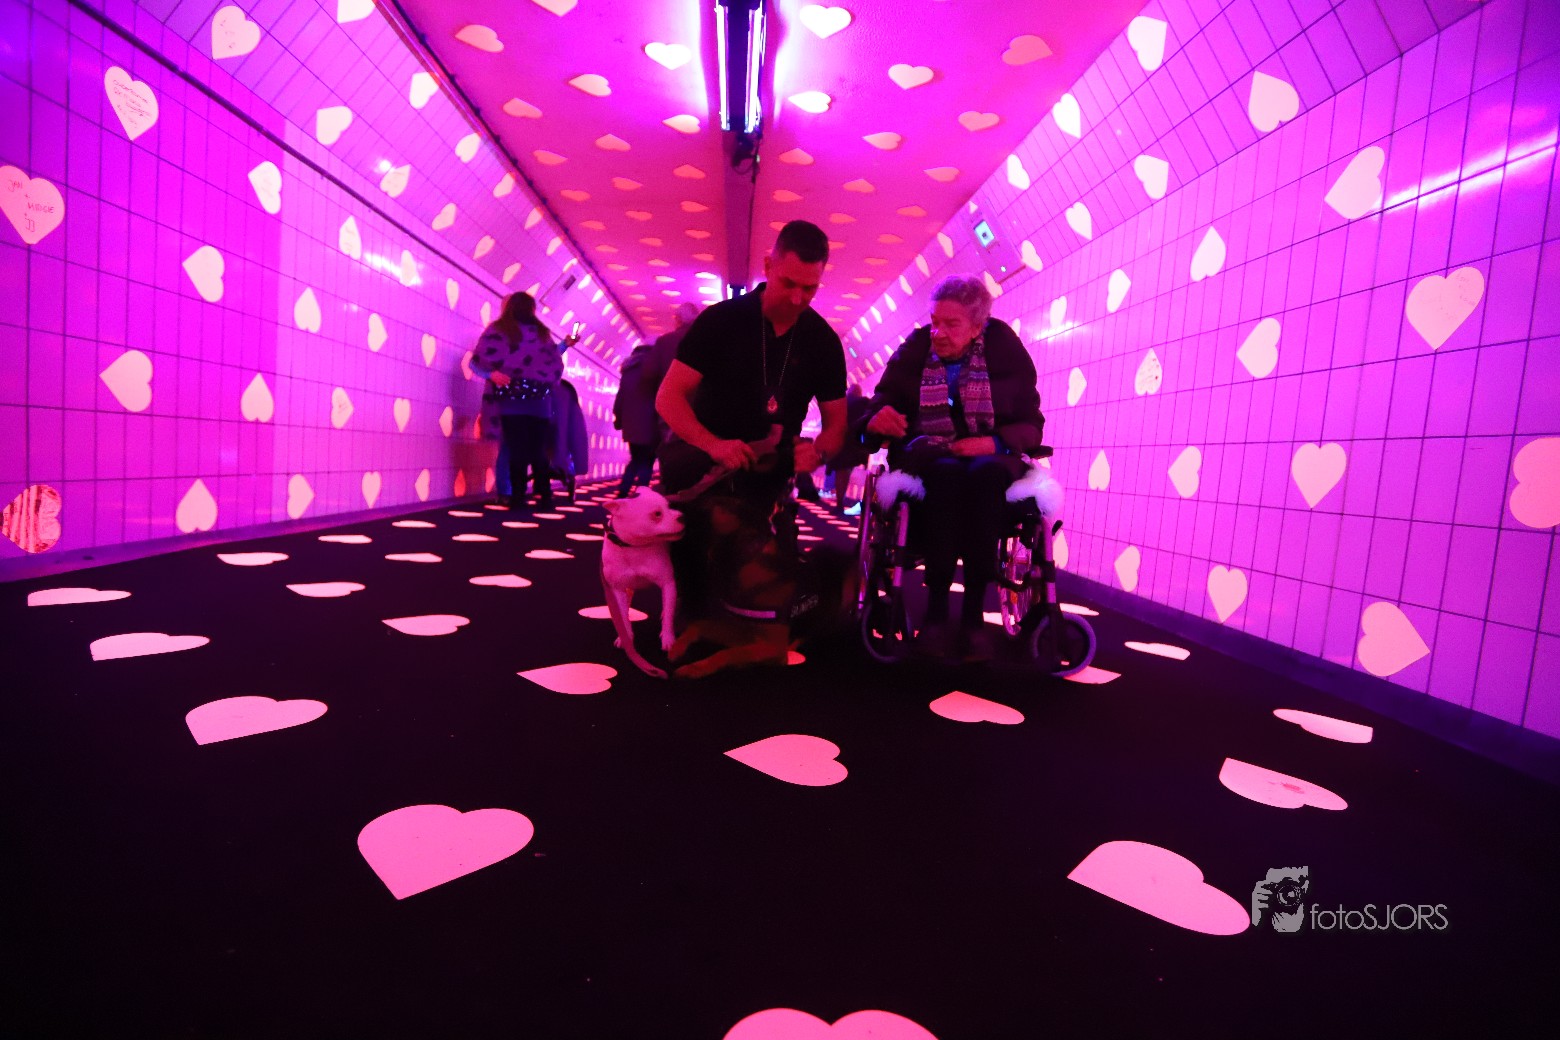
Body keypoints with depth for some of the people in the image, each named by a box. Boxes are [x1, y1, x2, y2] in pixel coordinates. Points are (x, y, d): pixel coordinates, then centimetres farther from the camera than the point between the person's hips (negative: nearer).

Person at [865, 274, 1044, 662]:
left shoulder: (1005, 350, 4)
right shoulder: (913, 350, 4)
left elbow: (1031, 423, 2)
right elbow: (881, 402, 1)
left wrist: (995, 443, -19)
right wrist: (878, 418, -25)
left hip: (990, 457, 1)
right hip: (924, 456, 0)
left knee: (985, 472, -37)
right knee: (946, 473, -37)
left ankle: (975, 609, -31)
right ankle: (936, 608, -31)